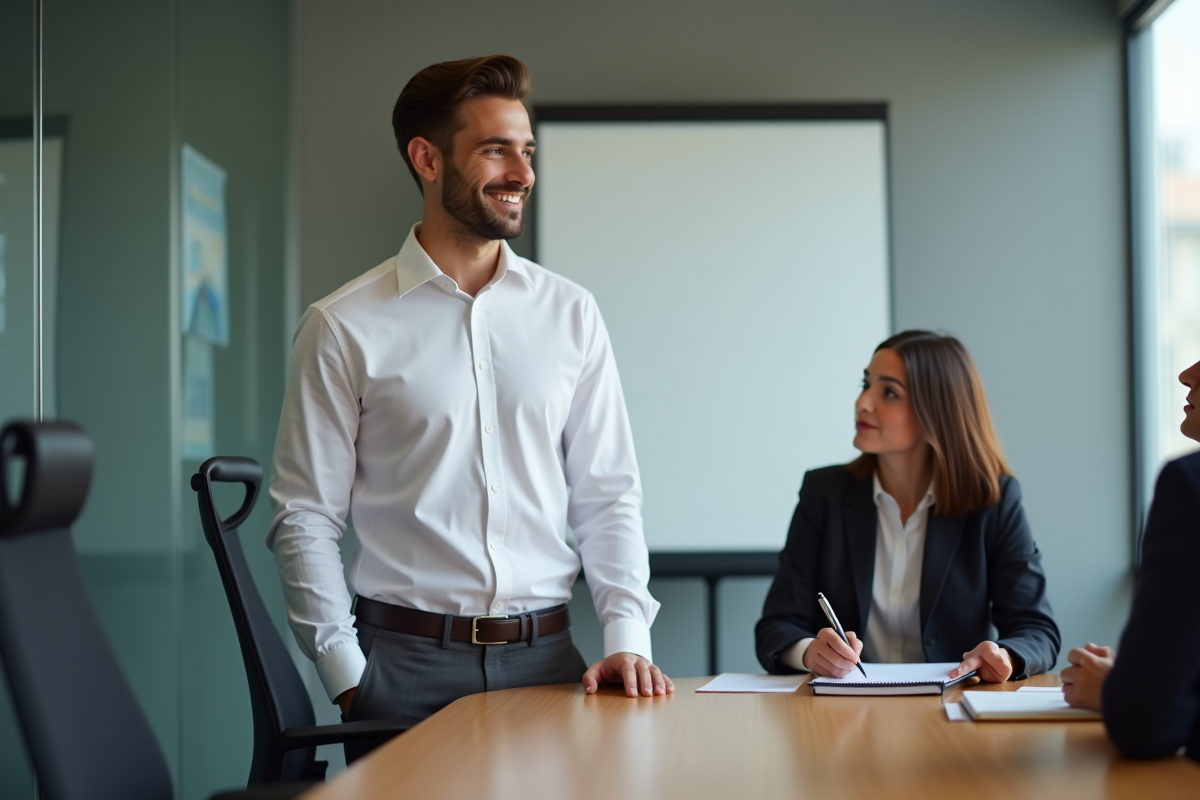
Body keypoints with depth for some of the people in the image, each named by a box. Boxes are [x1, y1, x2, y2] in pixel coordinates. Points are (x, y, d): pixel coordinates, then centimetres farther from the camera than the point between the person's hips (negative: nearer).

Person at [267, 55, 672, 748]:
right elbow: (306, 519, -2)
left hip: (546, 658, 3)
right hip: (406, 665, -2)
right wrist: (349, 677, -8)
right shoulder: (343, 328, -3)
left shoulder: (571, 315, 6)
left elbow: (608, 495, 7)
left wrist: (626, 635, -5)